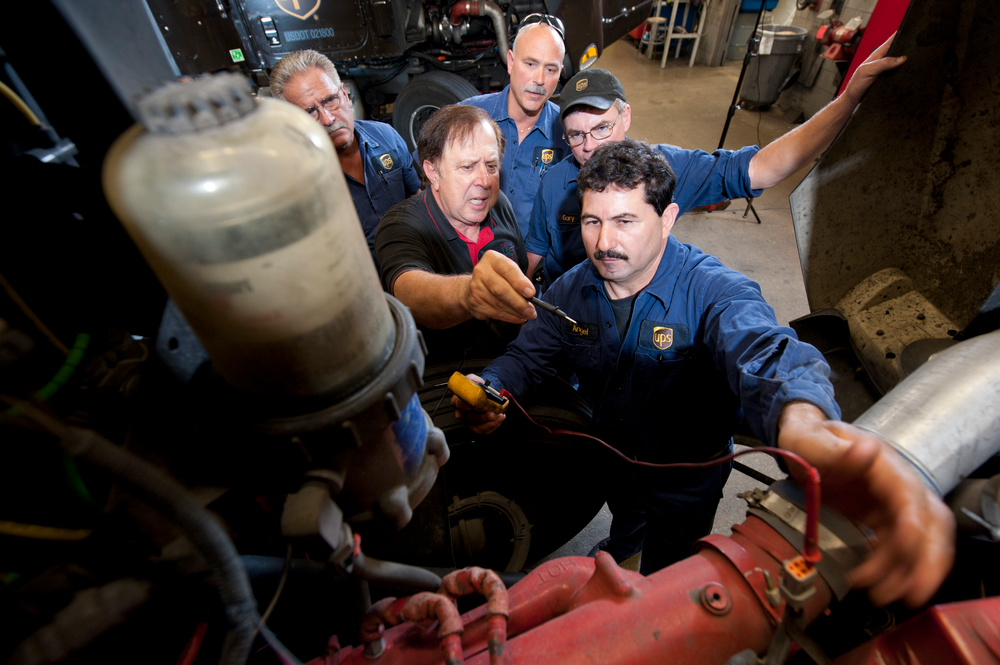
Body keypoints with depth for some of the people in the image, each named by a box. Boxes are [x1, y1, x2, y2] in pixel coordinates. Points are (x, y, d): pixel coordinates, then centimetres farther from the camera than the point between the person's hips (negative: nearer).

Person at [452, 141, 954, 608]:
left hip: (682, 483, -2)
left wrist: (808, 429, -73)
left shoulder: (715, 293, -31)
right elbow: (529, 354, -10)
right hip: (603, 458, 2)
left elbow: (766, 357, -49)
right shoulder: (573, 289, -14)